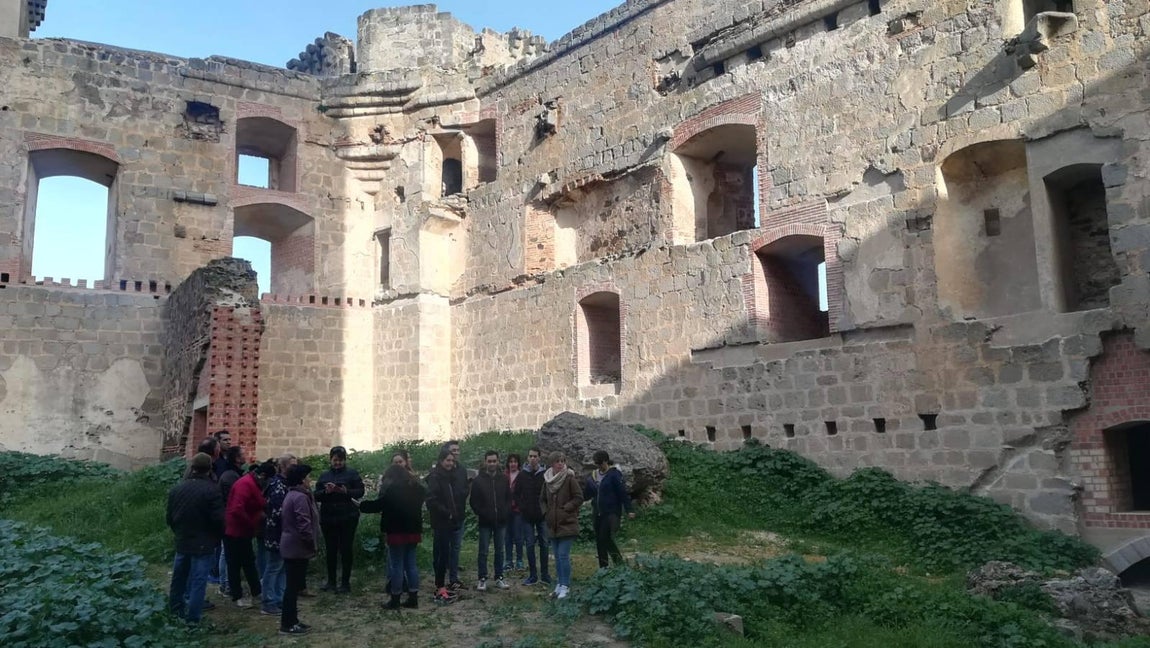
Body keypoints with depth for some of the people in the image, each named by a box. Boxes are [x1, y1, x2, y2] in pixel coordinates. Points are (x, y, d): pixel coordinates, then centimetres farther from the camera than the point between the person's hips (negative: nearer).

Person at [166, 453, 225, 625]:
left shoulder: (177, 489, -1)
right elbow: (218, 519, -18)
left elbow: (170, 517, 6)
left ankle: (174, 612, 34)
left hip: (182, 542, 6)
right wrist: (218, 537, 1)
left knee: (179, 579, 20)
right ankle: (192, 619, 0)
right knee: (198, 582, 0)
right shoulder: (211, 490, -19)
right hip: (204, 544, -6)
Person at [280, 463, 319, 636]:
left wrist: (310, 544, 18)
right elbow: (304, 525, -24)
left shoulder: (292, 494, 13)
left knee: (293, 584, 15)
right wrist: (312, 544, -13)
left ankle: (290, 620, 23)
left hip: (291, 546, 10)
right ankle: (288, 624, 3)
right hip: (297, 547, -10)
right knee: (294, 585, -3)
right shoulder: (300, 497, -20)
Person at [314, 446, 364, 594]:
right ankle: (331, 582, 20)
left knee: (346, 550, 0)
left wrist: (347, 491, -23)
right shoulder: (324, 475, 10)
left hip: (348, 518, -3)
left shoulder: (351, 473, 0)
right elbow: (316, 495, 5)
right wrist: (326, 491, -16)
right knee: (331, 550, 9)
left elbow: (360, 492, -6)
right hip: (328, 518, 3)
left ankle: (345, 583, 6)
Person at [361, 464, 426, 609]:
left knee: (397, 565, 0)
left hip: (397, 532, -7)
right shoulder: (417, 488, 11)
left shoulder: (393, 489, -12)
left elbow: (378, 505, -9)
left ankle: (395, 600, 5)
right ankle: (413, 598, 12)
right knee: (411, 564, 11)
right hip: (413, 531, 7)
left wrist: (361, 505, 5)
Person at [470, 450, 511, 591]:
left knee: (499, 551, 10)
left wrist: (506, 513, -5)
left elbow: (509, 498, 8)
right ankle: (482, 579, 11)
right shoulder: (478, 480, -3)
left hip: (501, 521, 2)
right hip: (485, 522, -2)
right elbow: (474, 502, -2)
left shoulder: (504, 479, 4)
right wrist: (481, 514, -10)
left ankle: (499, 578, 19)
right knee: (483, 552, 3)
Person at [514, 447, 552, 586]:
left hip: (542, 515, -1)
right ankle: (532, 575, 12)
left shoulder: (545, 474, -4)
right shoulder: (522, 474, 0)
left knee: (544, 544, 5)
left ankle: (544, 574, 15)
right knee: (530, 545, 4)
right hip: (527, 516, 1)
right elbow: (514, 493, 7)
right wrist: (521, 507, -2)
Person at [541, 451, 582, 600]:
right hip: (553, 525, 6)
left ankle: (565, 586, -1)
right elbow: (542, 500, 19)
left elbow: (579, 498, -10)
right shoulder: (547, 480, 7)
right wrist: (546, 512, 4)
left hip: (567, 524, -6)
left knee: (563, 555, -9)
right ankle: (560, 584, 21)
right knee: (557, 556, 12)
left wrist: (565, 509, -12)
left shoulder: (570, 478, -10)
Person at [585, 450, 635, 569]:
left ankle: (620, 565, 0)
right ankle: (603, 568, 18)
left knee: (606, 539, -14)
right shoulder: (593, 475, 10)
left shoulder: (614, 474, -9)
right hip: (598, 514, 7)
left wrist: (629, 510, -17)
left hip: (612, 513, -7)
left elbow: (623, 493, -13)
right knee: (599, 541, 9)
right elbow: (586, 494, 15)